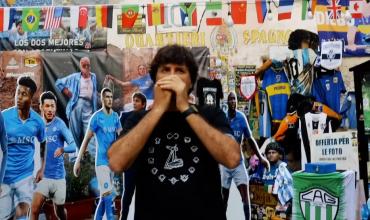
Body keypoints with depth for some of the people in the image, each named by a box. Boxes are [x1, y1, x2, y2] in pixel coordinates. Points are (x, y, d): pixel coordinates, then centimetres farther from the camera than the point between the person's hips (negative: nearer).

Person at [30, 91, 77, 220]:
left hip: (58, 175, -1)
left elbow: (73, 146, -14)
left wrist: (63, 149, -35)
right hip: (42, 175, 1)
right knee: (34, 209, -16)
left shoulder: (59, 124, -7)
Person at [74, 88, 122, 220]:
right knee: (108, 195, -11)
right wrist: (78, 161, -7)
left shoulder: (115, 116, 8)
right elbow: (86, 139, -7)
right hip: (102, 161, -6)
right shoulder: (96, 117, -9)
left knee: (104, 195, 12)